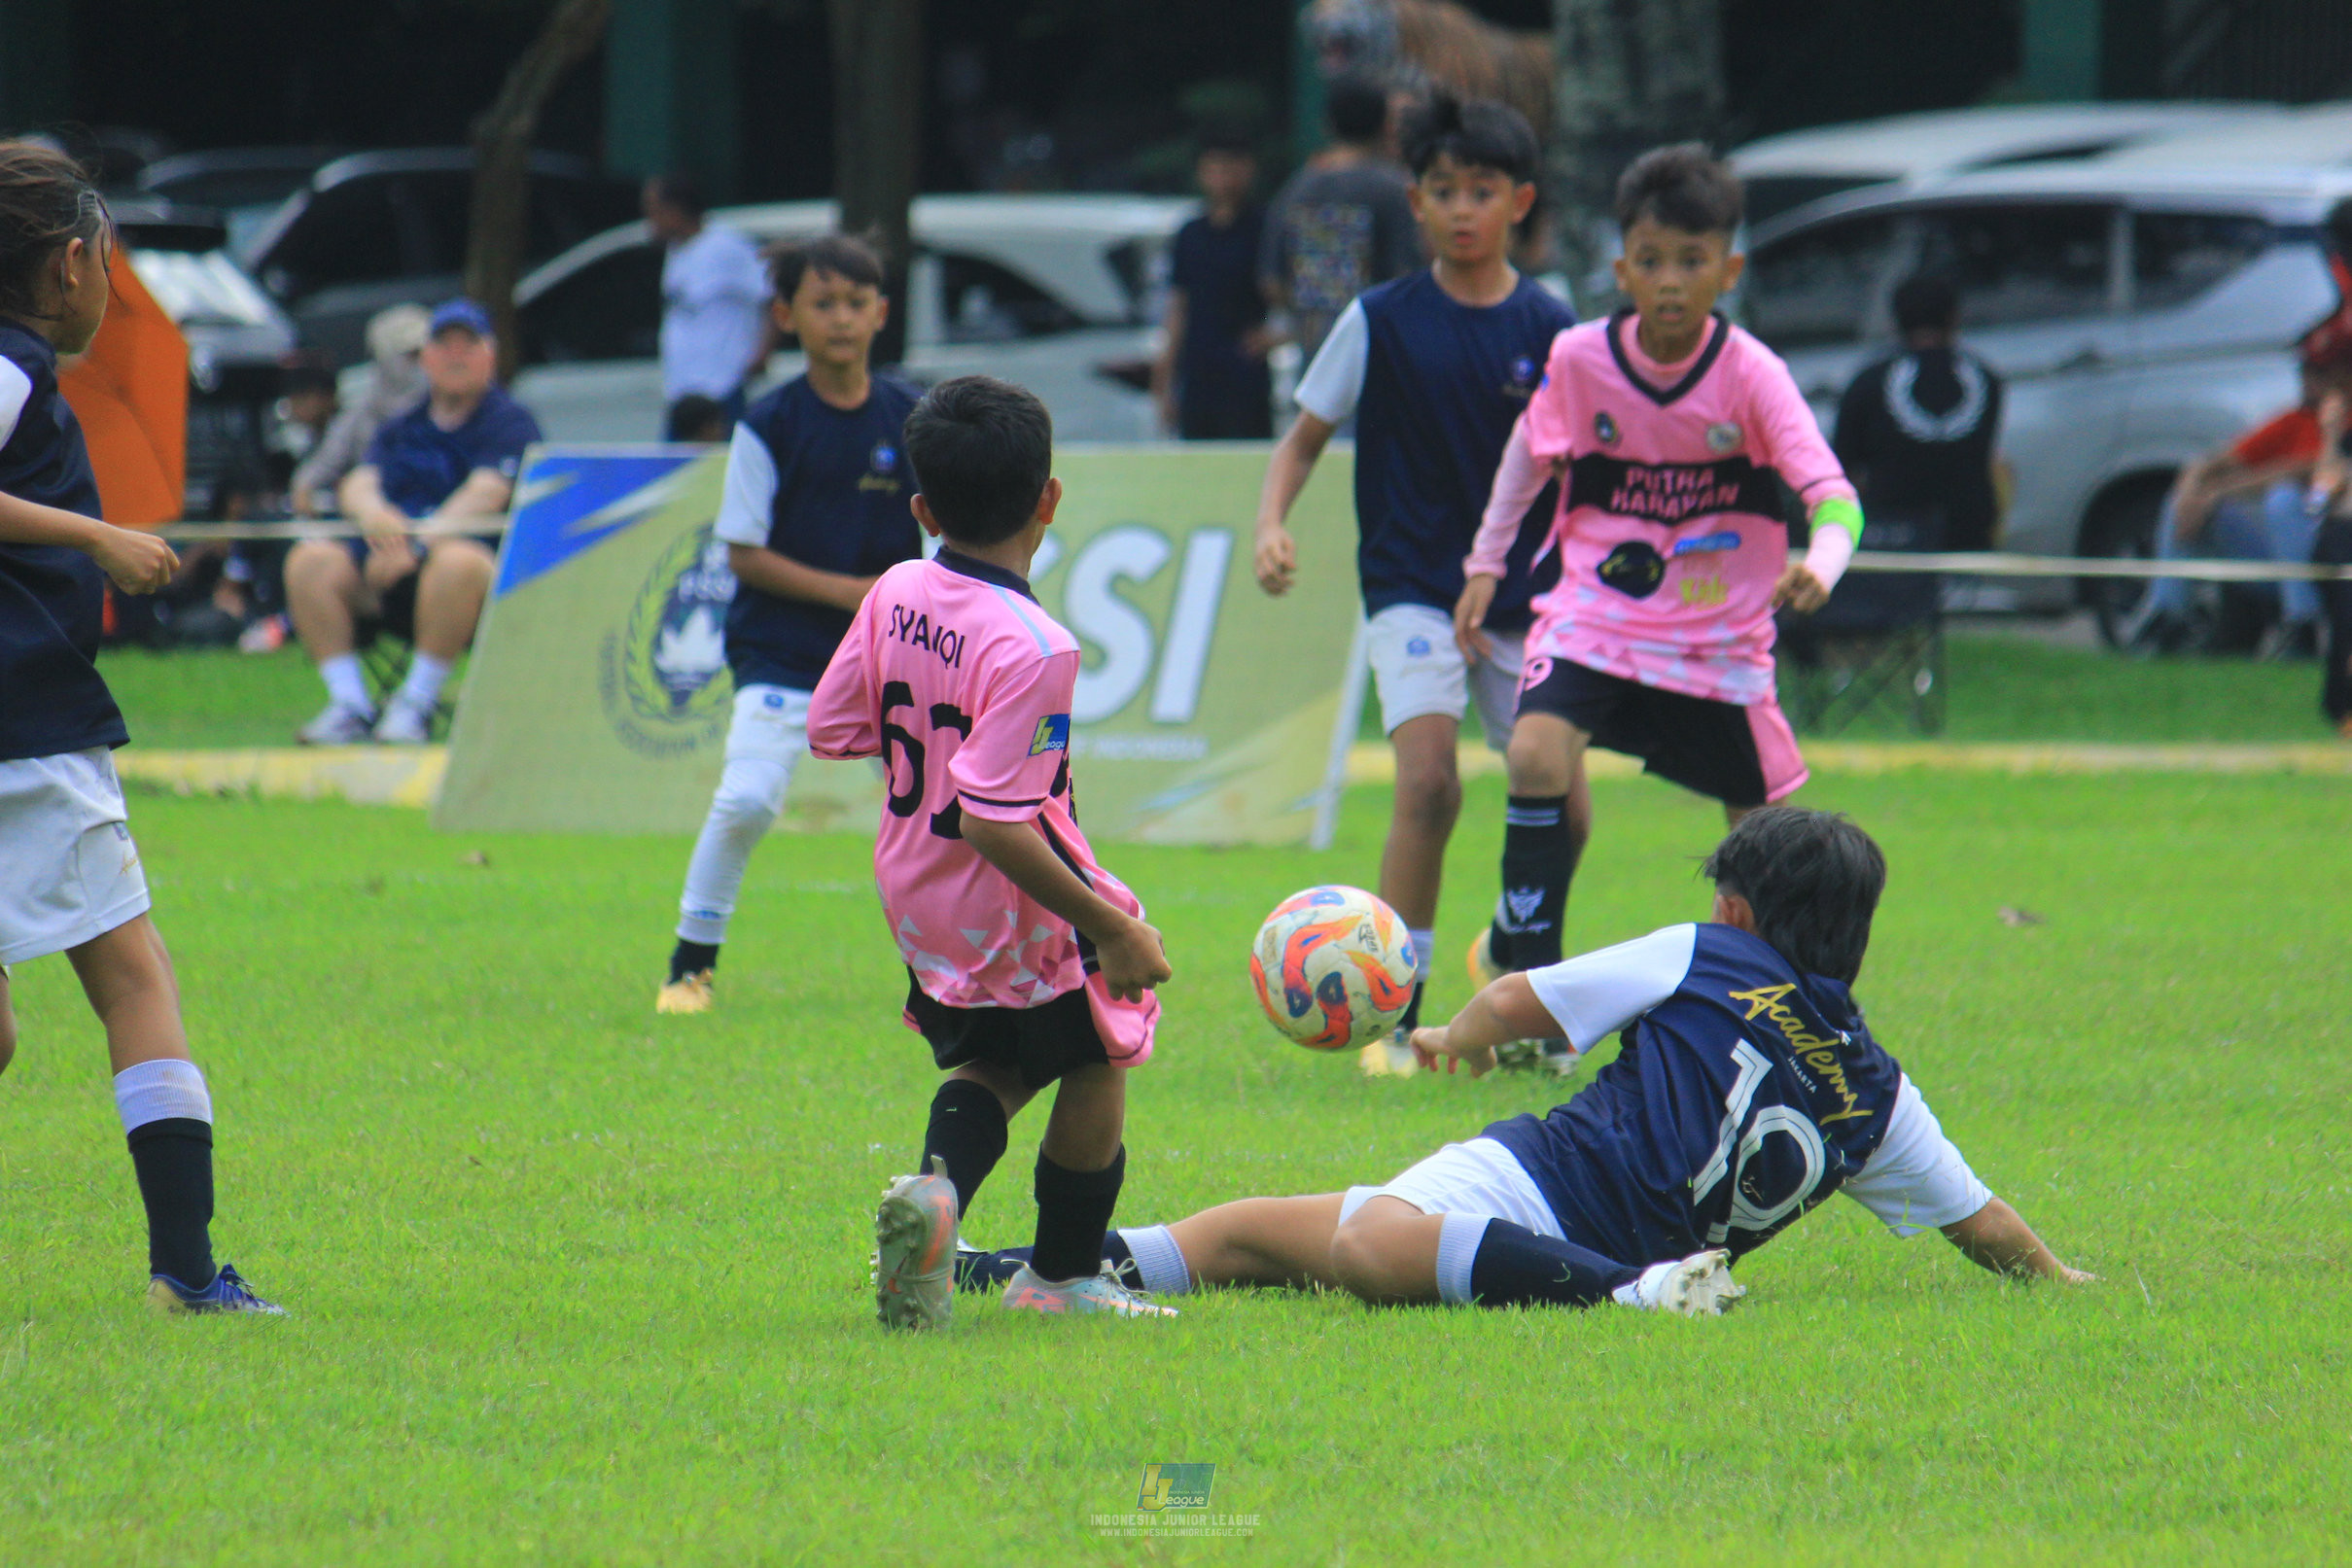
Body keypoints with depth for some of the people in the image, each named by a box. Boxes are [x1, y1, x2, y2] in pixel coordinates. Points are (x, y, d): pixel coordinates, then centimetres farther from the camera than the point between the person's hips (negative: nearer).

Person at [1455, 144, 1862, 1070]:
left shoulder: (1749, 376, -17)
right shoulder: (1579, 360, -9)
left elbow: (1831, 496, -26)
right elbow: (1531, 450, 12)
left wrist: (1820, 568, -47)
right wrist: (1487, 563, 14)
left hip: (1719, 637, 0)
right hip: (1593, 618, 0)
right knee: (1539, 753, -26)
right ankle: (1525, 967, -13)